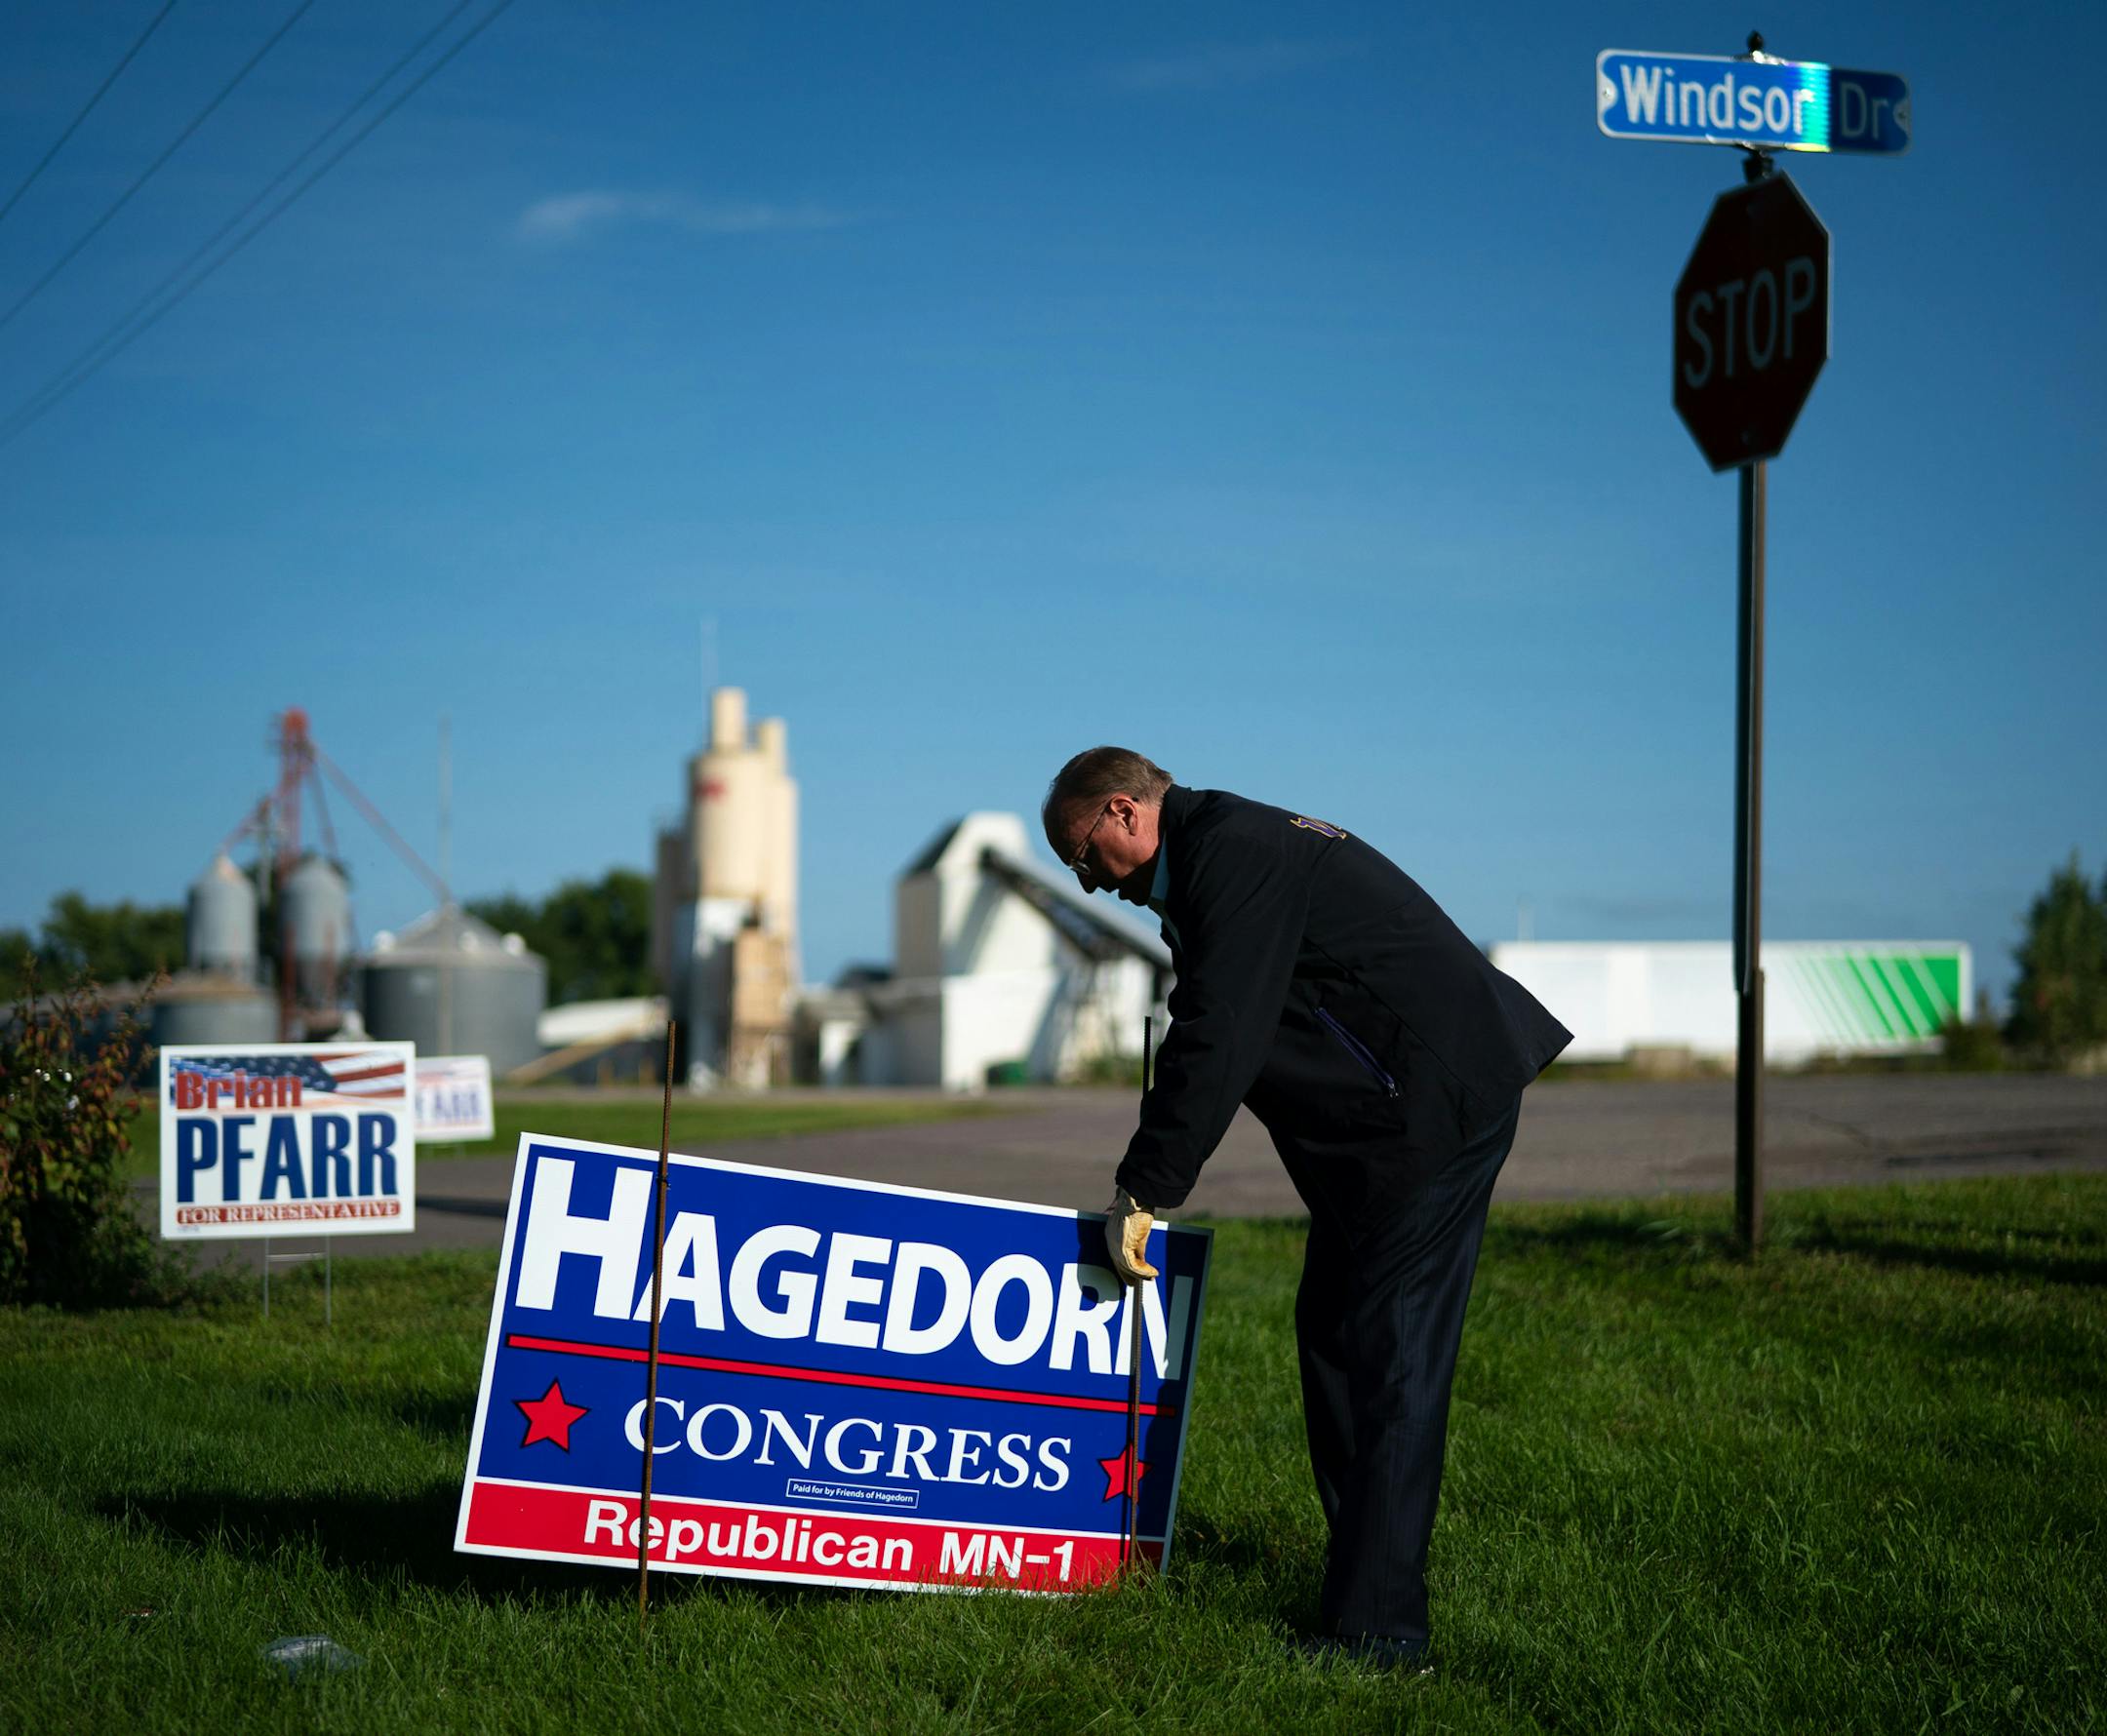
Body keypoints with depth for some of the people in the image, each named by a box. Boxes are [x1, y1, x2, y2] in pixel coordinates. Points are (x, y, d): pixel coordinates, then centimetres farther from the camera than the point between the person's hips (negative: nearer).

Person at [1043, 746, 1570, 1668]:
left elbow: (1217, 1043, -20)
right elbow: (1204, 1035, 22)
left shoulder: (1233, 850, -15)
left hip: (1434, 1104, -11)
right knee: (1331, 1331, 14)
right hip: (1390, 1114, 11)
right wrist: (1147, 1181, 17)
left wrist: (1141, 1191, -14)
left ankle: (1375, 1629, -9)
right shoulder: (1225, 846, 18)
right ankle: (1362, 1576, 21)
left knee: (1387, 1357, -10)